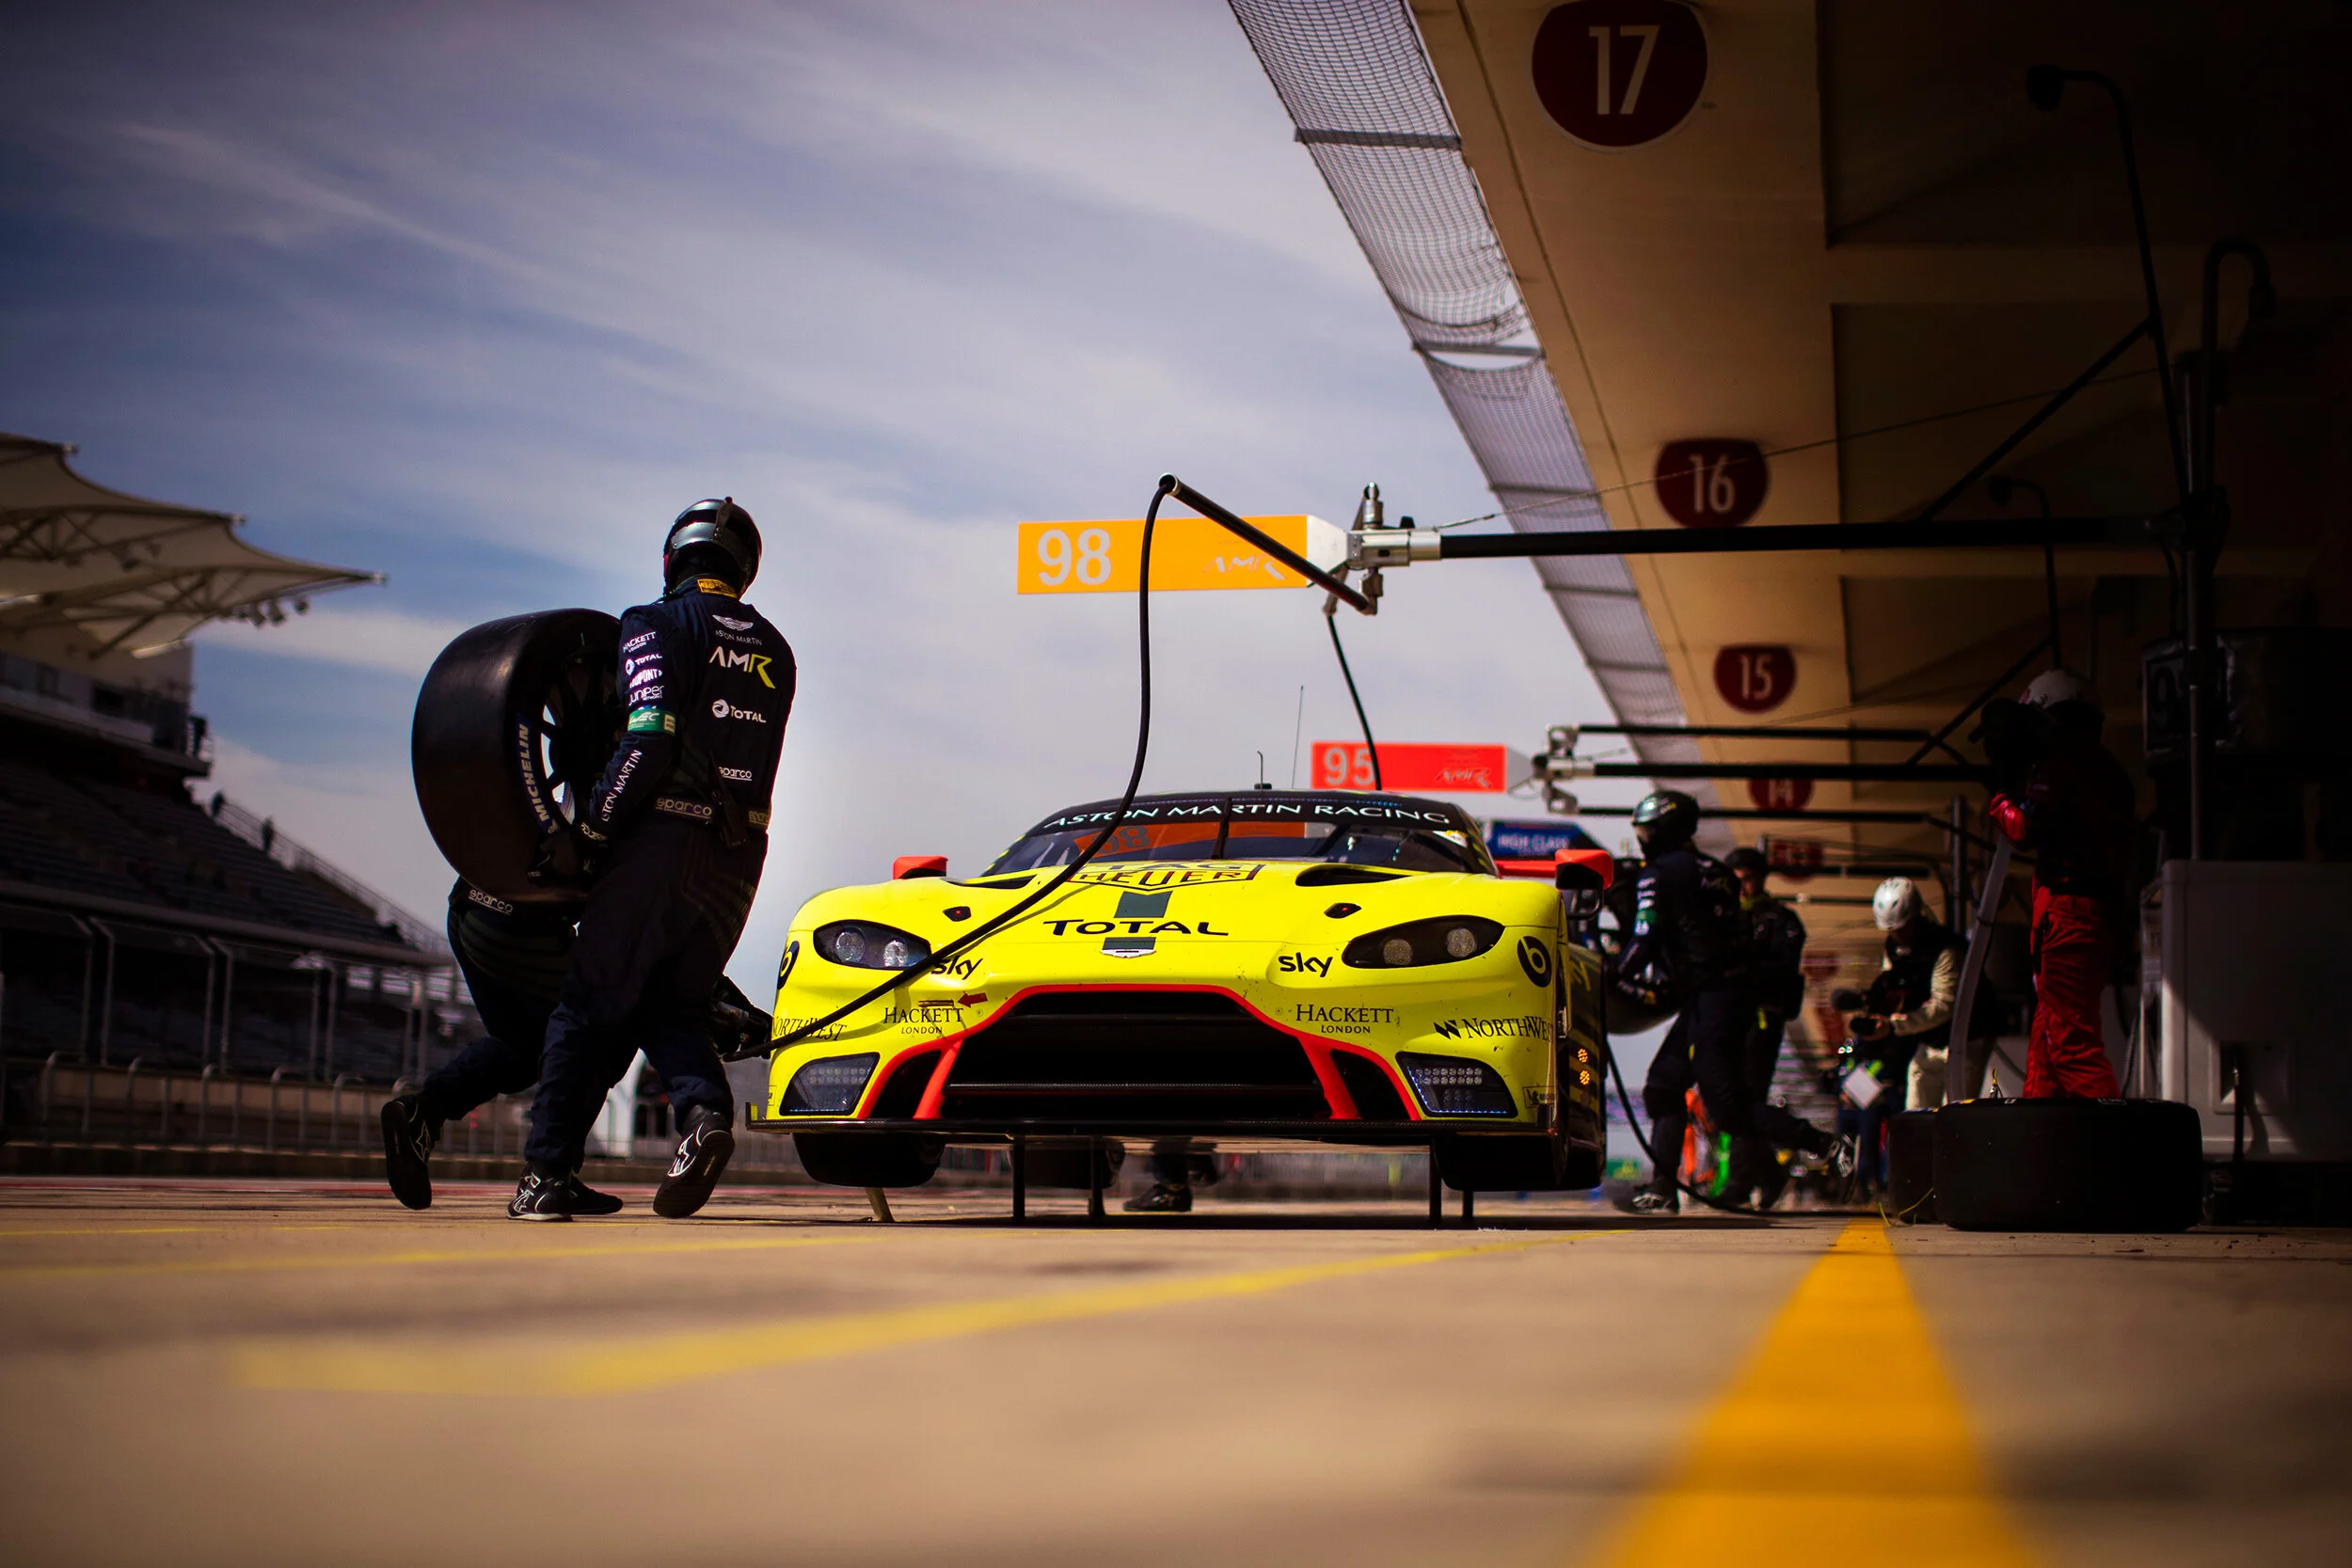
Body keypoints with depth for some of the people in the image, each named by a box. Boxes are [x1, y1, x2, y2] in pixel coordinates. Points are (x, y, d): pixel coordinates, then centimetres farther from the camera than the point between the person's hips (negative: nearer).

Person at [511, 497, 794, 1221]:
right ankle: (705, 1110, -12)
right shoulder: (772, 650, 15)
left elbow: (651, 740, -17)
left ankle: (546, 1173, 1)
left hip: (662, 838, -5)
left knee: (590, 1009, 4)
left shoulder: (657, 625, -5)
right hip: (738, 857, 5)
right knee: (669, 1006, 16)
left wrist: (587, 835, -13)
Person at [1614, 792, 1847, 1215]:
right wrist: (1664, 979, 23)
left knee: (1729, 1108, -8)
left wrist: (1616, 978, 1)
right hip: (1735, 989, 9)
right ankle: (1663, 1188, 13)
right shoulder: (1714, 871, 18)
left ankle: (1824, 1145, -12)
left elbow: (1646, 938, -14)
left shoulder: (1660, 874, -8)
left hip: (1709, 1000, -9)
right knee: (1664, 1085, 14)